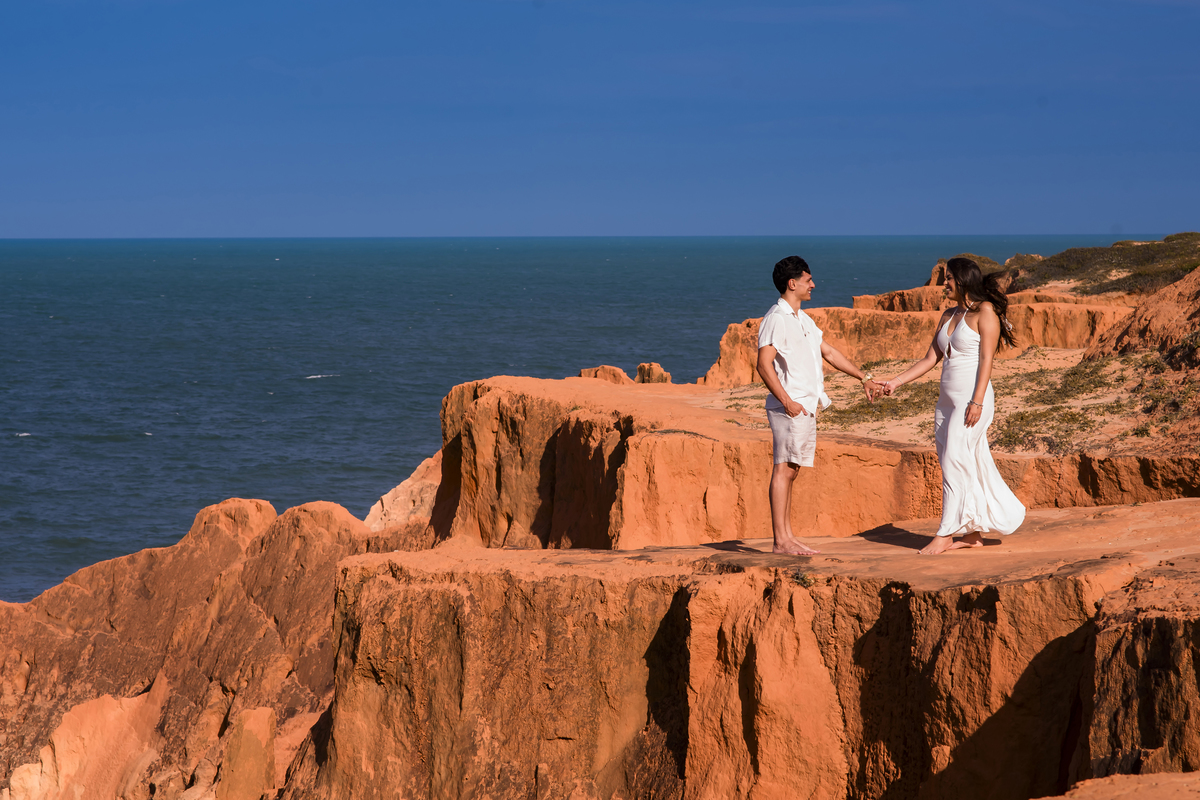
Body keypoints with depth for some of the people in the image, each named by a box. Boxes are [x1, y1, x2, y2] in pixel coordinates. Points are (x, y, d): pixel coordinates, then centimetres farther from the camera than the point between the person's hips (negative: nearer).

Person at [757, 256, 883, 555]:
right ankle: (780, 541, -9)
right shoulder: (776, 318, -12)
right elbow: (764, 364, -19)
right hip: (789, 407, -9)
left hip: (806, 407, 9)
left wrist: (863, 377, 25)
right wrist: (787, 401, -24)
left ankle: (788, 537, 11)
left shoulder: (802, 319, 19)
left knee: (791, 471, 9)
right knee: (784, 469, -9)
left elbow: (829, 352, 26)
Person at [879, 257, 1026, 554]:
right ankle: (973, 533, 11)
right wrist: (896, 382, 9)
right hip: (948, 400, 8)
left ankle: (945, 535, -9)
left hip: (973, 399, -8)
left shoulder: (985, 312, -6)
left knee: (955, 463, -10)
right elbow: (930, 358, 17)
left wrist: (977, 401, -19)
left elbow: (986, 359, -12)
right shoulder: (948, 316, 17)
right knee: (967, 466, 8)